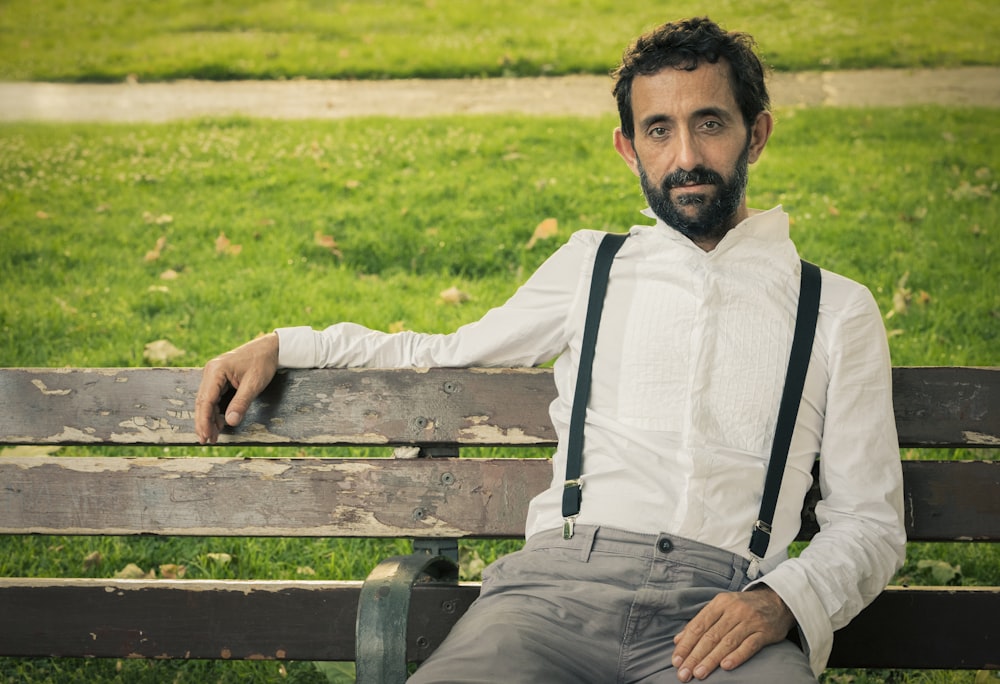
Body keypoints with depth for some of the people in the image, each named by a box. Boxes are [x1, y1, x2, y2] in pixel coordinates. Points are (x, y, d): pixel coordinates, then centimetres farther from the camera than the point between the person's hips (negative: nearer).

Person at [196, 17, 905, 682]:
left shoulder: (839, 312, 17)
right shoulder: (592, 266, 23)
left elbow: (869, 521, 13)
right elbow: (445, 357, 35)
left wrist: (781, 602, -8)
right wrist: (282, 345, 25)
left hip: (727, 608, -1)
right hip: (560, 587, 1)